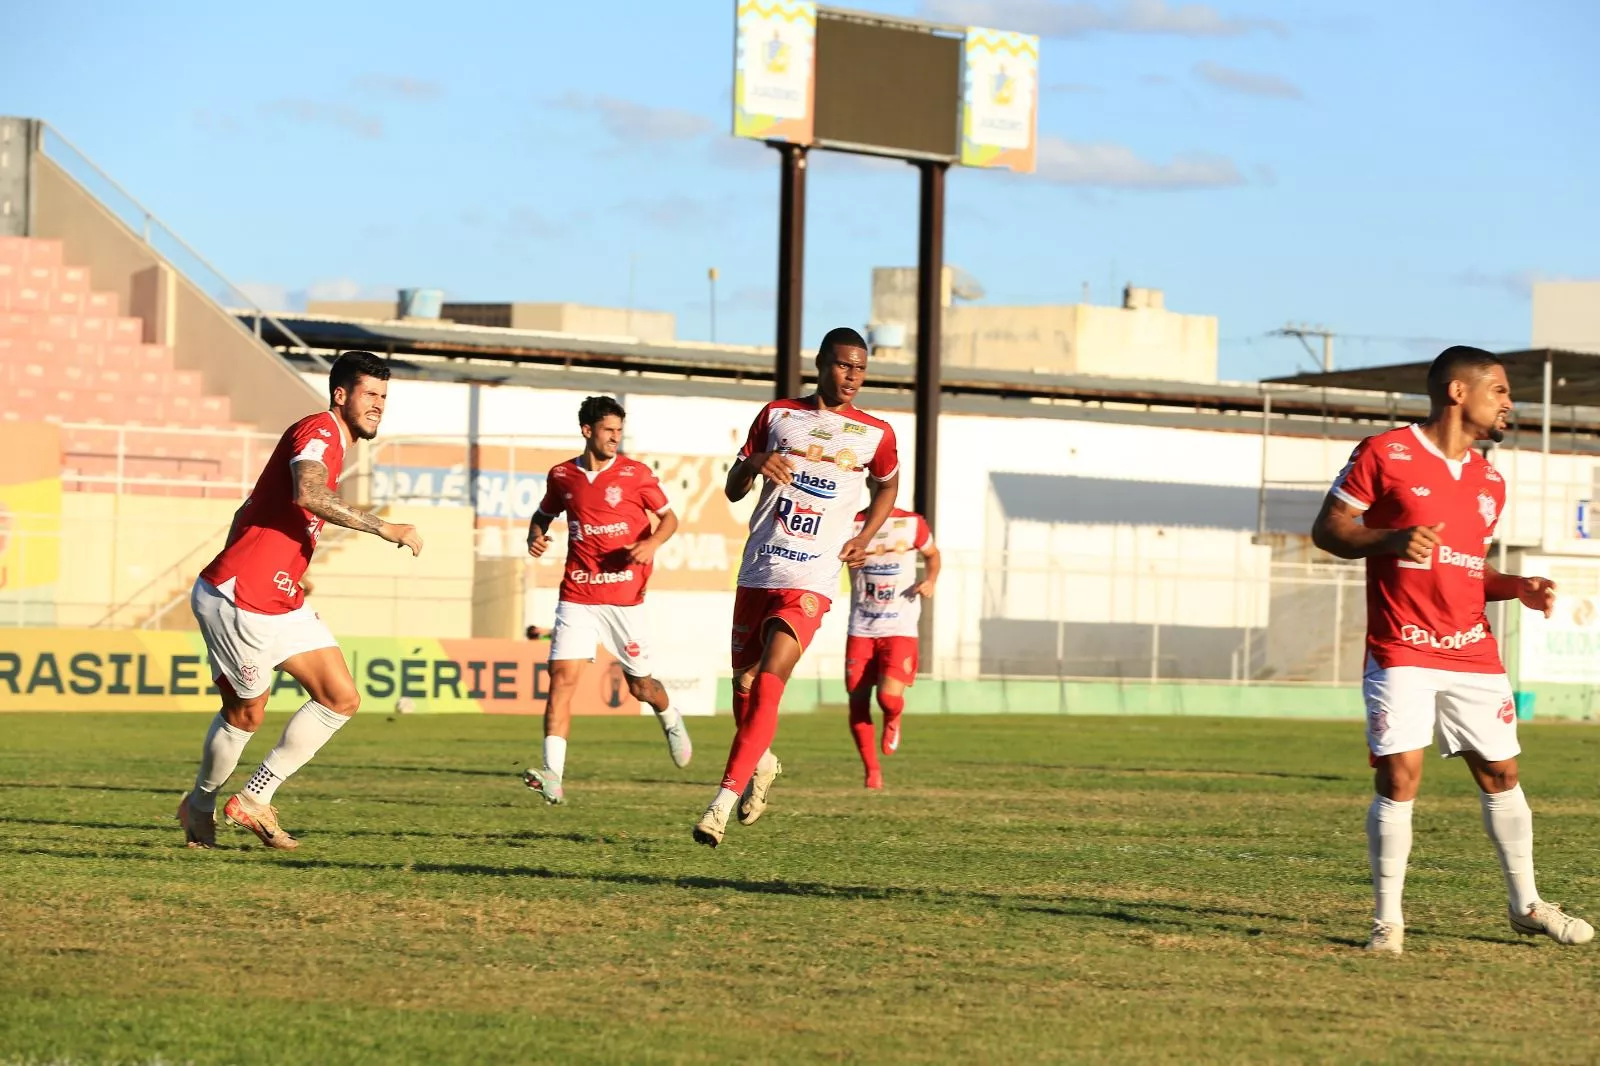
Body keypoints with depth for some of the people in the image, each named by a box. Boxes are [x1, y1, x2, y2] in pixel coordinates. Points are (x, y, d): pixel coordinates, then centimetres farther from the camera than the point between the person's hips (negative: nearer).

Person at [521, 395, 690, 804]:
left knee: (640, 685, 9)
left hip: (625, 596, -1)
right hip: (577, 596, 1)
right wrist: (535, 537, 0)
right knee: (562, 675, -15)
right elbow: (544, 514, 22)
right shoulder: (562, 476, 5)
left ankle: (671, 721, 46)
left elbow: (669, 517, 5)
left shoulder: (635, 474, -2)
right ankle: (553, 774, -20)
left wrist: (652, 543, -15)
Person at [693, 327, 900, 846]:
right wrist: (754, 464, -12)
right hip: (756, 574, 3)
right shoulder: (777, 414, 7)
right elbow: (732, 490, 11)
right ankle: (762, 763, 40)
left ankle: (723, 803, -22)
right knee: (743, 686, 10)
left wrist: (863, 538, 8)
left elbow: (887, 485, 25)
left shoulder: (875, 434, 4)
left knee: (767, 684, -18)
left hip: (811, 583, -3)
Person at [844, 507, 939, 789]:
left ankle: (892, 722, 20)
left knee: (889, 696, -19)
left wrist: (931, 580, -3)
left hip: (900, 628, -1)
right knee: (858, 700, -1)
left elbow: (932, 554, 17)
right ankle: (872, 771, 16)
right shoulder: (852, 524, 0)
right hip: (861, 628, 2)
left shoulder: (912, 523, 0)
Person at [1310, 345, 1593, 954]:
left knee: (1500, 773, 9)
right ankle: (1387, 920, -2)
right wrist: (1391, 540, -20)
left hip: (1473, 652, 6)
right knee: (1399, 776, -11)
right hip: (1402, 654, -6)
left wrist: (1517, 588, 5)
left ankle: (1526, 905, 24)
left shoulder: (1489, 483, 16)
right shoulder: (1383, 454, -4)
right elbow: (1327, 529, -3)